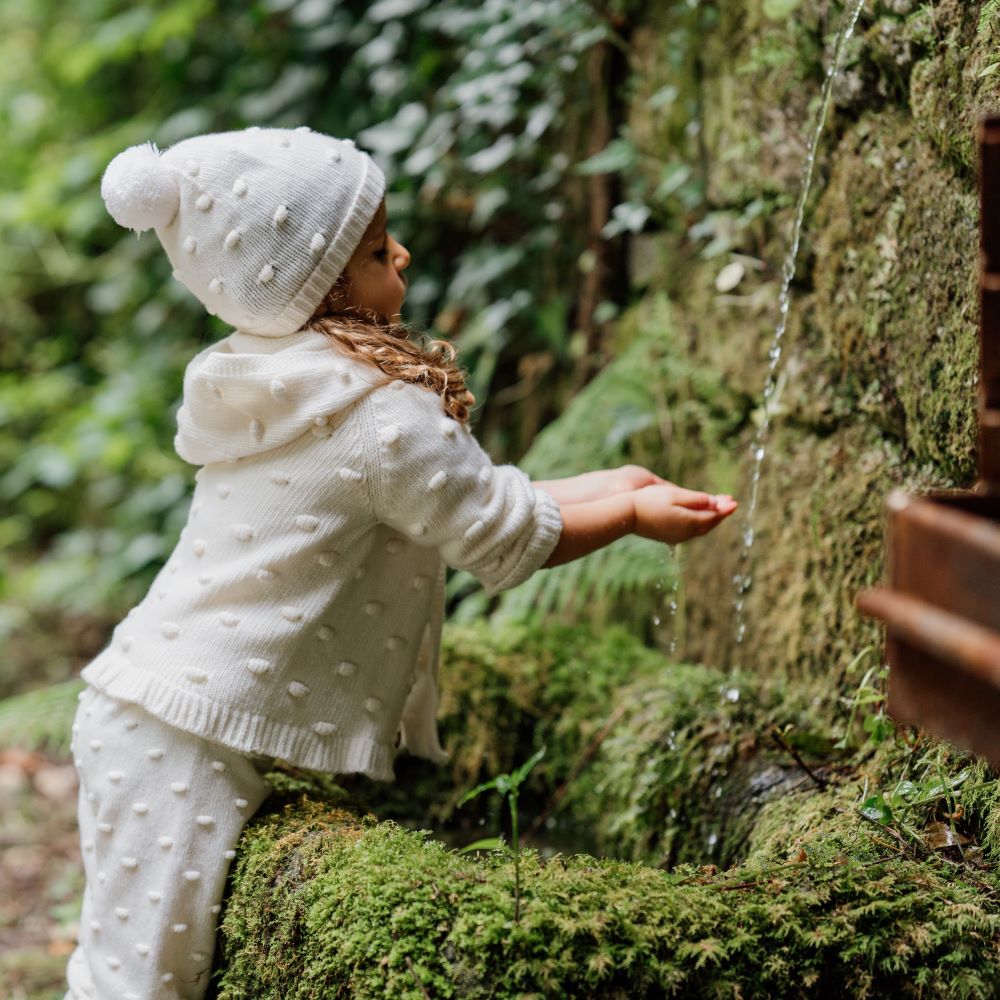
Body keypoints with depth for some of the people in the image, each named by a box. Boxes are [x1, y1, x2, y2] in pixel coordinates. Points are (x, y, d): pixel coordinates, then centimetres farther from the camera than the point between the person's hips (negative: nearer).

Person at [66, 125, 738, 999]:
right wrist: (633, 517, 8)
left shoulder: (275, 383, 11)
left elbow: (462, 496, 17)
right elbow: (511, 542, -8)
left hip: (139, 713, 9)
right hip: (189, 745, -9)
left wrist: (601, 486, 18)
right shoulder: (387, 414, -19)